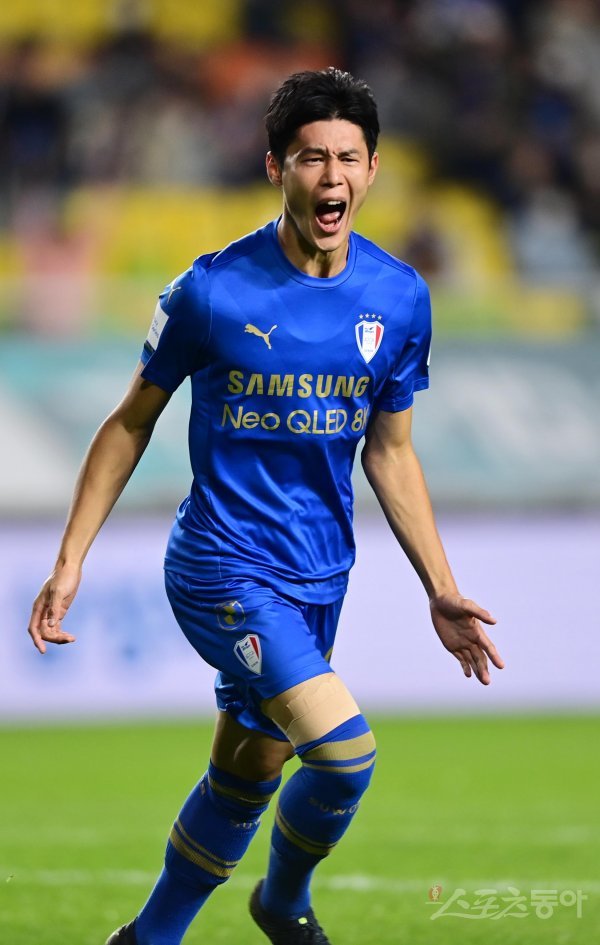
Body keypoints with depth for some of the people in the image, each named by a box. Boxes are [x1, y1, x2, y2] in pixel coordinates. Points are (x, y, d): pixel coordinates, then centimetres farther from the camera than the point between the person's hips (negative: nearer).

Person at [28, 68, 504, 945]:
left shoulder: (400, 298, -1)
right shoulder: (213, 291, -13)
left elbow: (390, 453, 10)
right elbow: (132, 422, -1)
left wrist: (441, 591, 8)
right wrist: (70, 562, -3)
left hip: (319, 576, 5)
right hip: (223, 565, -5)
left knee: (246, 777, 13)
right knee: (345, 751, -19)